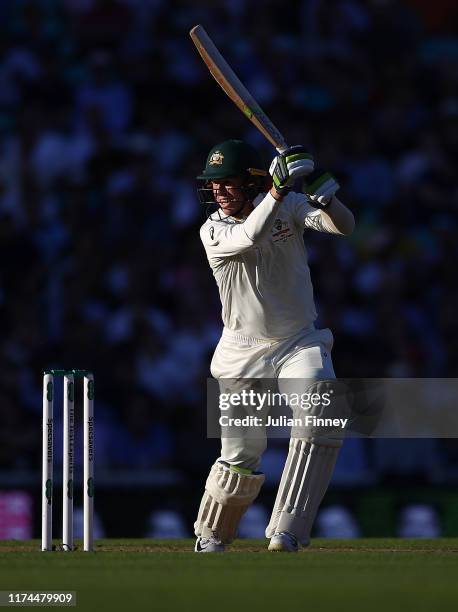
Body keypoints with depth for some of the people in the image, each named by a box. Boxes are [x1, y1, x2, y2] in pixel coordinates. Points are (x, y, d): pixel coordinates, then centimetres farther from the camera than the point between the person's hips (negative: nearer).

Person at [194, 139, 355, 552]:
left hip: (300, 343, 1)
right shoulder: (214, 231, -10)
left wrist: (321, 191, -37)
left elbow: (345, 226, -18)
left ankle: (287, 531, -27)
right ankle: (211, 537, 28)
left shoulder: (289, 205, -5)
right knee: (241, 457, -1)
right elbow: (250, 237, -32)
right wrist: (279, 187, -42)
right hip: (244, 352, 0)